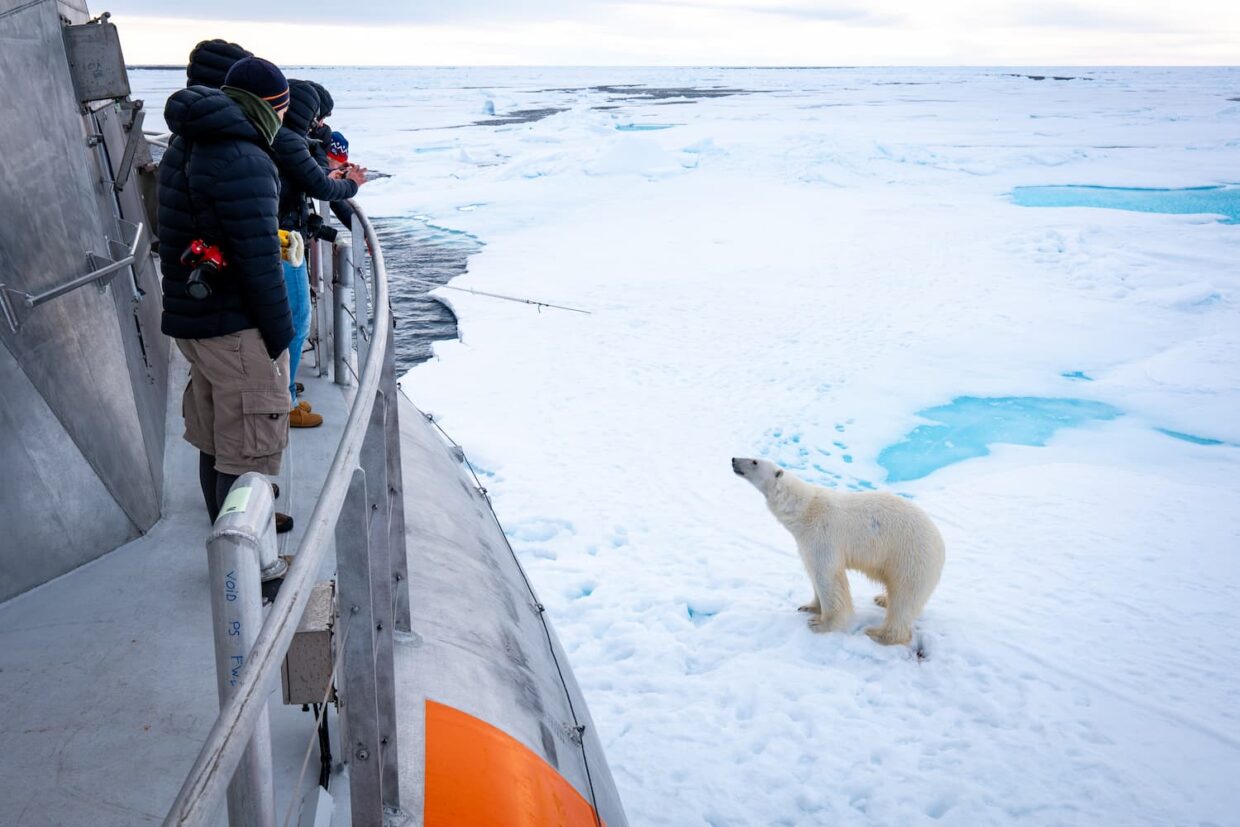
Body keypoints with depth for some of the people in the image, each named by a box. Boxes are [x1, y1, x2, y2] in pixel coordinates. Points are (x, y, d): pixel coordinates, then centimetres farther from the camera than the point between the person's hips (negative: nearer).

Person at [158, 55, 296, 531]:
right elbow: (260, 264, -22)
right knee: (249, 450, -1)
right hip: (236, 330, -10)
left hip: (190, 319, 10)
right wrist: (280, 336, -13)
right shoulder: (244, 161, -20)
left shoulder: (183, 146, 12)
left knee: (215, 438, 22)